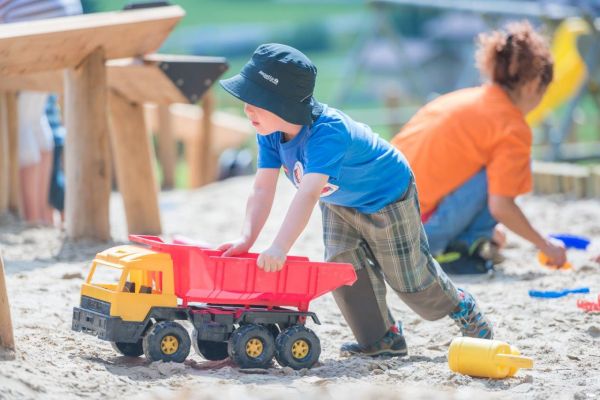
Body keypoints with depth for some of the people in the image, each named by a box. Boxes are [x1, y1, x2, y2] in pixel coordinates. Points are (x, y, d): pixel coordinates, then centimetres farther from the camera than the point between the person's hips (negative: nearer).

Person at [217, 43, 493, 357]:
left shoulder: (327, 133, -45)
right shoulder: (270, 132, -20)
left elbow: (308, 194, -54)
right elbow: (263, 190, -21)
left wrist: (279, 248, -62)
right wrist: (246, 239, -35)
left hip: (387, 195, -7)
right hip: (339, 202, 7)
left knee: (409, 276, 6)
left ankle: (459, 306, 34)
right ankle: (380, 338, 13)